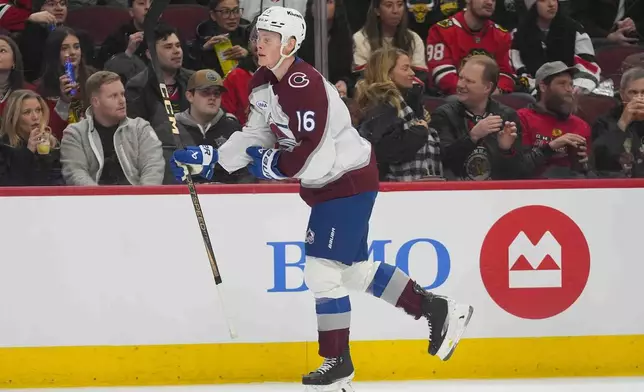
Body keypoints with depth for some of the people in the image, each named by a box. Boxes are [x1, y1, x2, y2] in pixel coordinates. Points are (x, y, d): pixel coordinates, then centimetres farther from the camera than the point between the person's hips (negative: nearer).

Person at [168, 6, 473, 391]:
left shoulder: (306, 86, -26)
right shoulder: (263, 85, 3)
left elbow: (311, 157, -29)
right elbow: (256, 137, 10)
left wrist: (266, 163, -15)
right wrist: (210, 158, -3)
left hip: (349, 181, -10)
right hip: (326, 185, 10)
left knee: (323, 268, -9)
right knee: (353, 268, 16)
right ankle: (438, 310, 26)